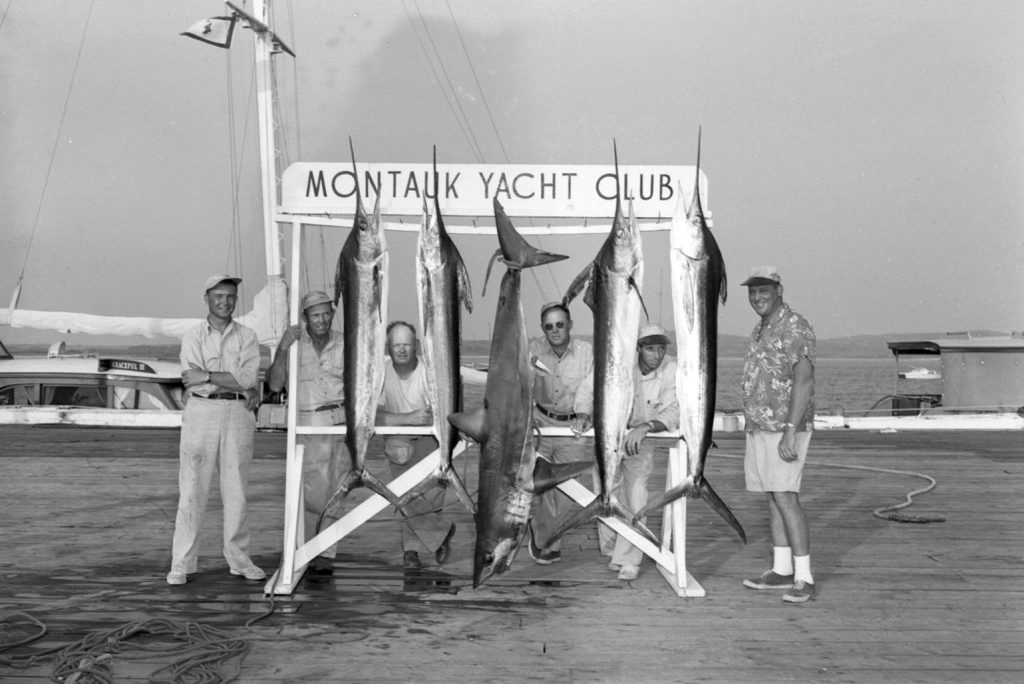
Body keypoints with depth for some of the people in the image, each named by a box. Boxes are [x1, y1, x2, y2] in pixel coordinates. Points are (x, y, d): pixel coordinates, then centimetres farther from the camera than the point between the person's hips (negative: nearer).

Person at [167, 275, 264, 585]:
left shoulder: (247, 336, 8)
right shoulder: (192, 337, 6)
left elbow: (248, 379, -6)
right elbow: (192, 383, -8)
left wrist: (207, 377, -11)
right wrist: (238, 386, -10)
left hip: (238, 415, 1)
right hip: (201, 413, -1)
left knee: (236, 490, 6)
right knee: (192, 490, -2)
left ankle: (238, 558, 15)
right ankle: (181, 563, 4)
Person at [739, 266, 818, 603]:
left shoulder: (795, 328, -13)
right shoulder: (761, 330, 15)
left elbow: (804, 382, -21)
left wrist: (790, 434, -27)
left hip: (785, 429, -9)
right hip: (760, 427, 9)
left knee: (785, 498, -13)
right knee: (773, 498, 11)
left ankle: (804, 579, -10)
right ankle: (782, 570, 19)